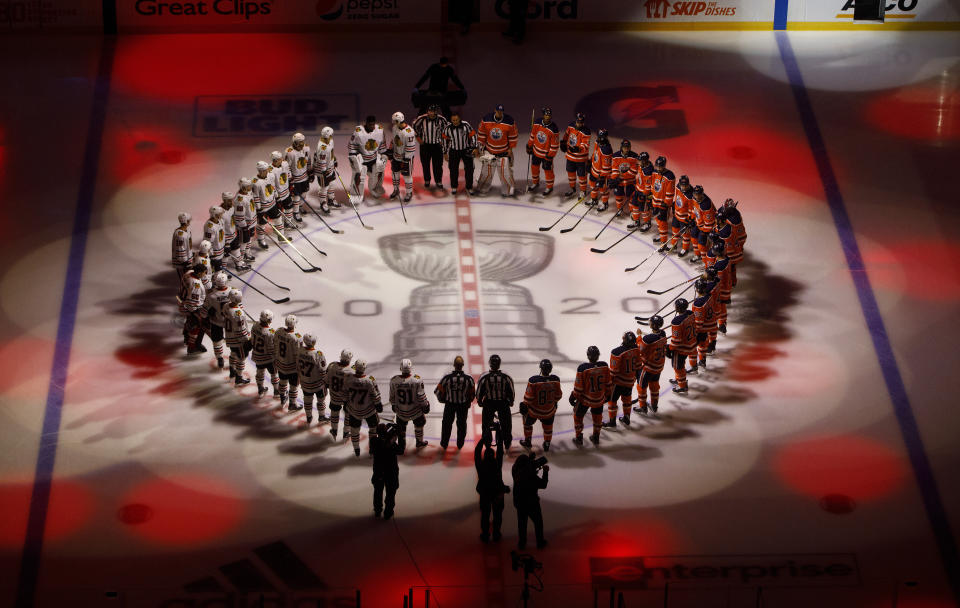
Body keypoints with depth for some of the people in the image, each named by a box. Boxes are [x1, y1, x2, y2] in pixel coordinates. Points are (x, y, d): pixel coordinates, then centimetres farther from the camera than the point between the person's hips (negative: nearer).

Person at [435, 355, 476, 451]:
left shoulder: (447, 378, -22)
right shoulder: (469, 378, -20)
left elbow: (438, 391, -10)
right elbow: (472, 393, -6)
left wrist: (442, 399, 12)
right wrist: (469, 402, 15)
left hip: (449, 404, 0)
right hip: (463, 405, 0)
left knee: (447, 423, 21)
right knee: (462, 424, 22)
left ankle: (444, 444, 34)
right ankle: (460, 444, 36)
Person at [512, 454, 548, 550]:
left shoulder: (516, 472, -13)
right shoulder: (531, 475, -30)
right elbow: (543, 485, -19)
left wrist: (537, 462, -4)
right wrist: (546, 472, -10)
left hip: (519, 502, 5)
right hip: (532, 503, -5)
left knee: (522, 523, 21)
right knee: (538, 522, 18)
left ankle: (521, 543, 30)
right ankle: (540, 542, 30)